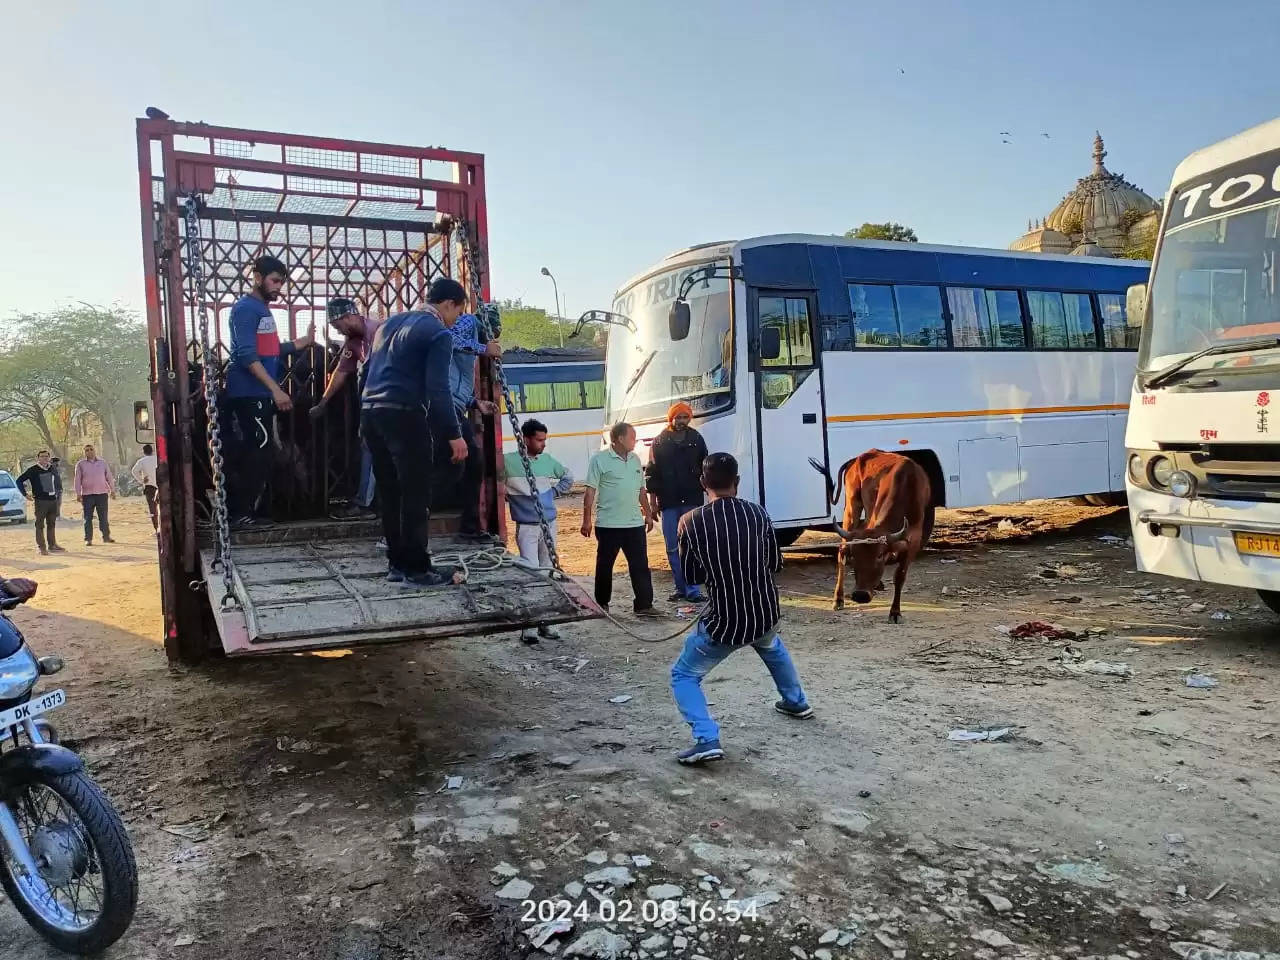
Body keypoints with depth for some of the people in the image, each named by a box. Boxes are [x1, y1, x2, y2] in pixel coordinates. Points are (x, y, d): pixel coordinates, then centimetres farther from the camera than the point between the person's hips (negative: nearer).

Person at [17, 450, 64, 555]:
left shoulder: (52, 468, 10)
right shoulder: (33, 470, -5)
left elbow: (58, 480, 26)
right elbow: (19, 481, -3)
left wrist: (59, 492, 18)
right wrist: (25, 494, -7)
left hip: (53, 500, 6)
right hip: (40, 501, -6)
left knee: (52, 524, 12)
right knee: (40, 524, -2)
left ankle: (52, 545, 20)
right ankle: (42, 547, 0)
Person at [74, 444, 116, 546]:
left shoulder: (103, 463, 9)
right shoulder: (80, 464, 5)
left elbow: (109, 477, 12)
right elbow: (78, 480, 3)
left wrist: (112, 490, 8)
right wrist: (78, 494, -3)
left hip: (102, 493, 1)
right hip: (87, 494, -1)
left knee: (103, 517, 4)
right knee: (88, 518, 1)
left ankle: (106, 536, 13)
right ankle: (88, 539, 7)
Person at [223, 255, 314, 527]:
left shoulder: (264, 310, 19)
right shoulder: (246, 308, -10)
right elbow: (247, 355, -20)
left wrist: (305, 341, 19)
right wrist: (276, 389, -25)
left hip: (260, 394, 9)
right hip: (249, 394, -9)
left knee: (249, 454, 9)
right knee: (258, 453, -10)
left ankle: (240, 512, 14)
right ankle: (242, 513, -4)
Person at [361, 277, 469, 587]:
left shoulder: (391, 322, 20)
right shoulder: (439, 333, -5)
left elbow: (368, 372, 21)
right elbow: (437, 390, -14)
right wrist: (454, 434, -12)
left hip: (370, 413, 8)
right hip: (403, 416, -8)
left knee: (390, 493, 13)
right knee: (416, 494, -2)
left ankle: (397, 563, 19)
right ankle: (417, 569, 2)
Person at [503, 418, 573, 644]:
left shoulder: (548, 460, 3)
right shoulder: (508, 461, -10)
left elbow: (568, 477, 19)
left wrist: (554, 492, 8)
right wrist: (508, 497, -5)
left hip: (549, 524, 5)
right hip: (526, 527, -5)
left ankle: (545, 621, 21)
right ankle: (529, 625, -5)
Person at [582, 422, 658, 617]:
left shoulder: (635, 459, 11)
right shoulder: (600, 460, -8)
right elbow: (590, 491, -9)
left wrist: (648, 514, 18)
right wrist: (586, 520, -11)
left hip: (635, 523, 5)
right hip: (608, 525, -5)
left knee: (640, 565, 2)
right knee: (604, 566, 8)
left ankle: (644, 605, 6)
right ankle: (601, 604, 21)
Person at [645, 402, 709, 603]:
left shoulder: (696, 439, 5)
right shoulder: (660, 442, 3)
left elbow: (705, 469, 10)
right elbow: (652, 473, 4)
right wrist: (653, 502, 1)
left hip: (692, 501, -1)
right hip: (668, 503, 1)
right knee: (672, 548, 6)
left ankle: (692, 590, -1)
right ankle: (681, 588, 16)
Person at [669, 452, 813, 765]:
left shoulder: (692, 522, -11)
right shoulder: (757, 512, -4)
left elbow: (690, 576, 1)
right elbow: (776, 564, 7)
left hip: (724, 622, -4)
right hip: (766, 614, 4)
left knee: (683, 676, 13)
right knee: (772, 647, 39)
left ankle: (707, 740, -5)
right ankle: (796, 702, 53)